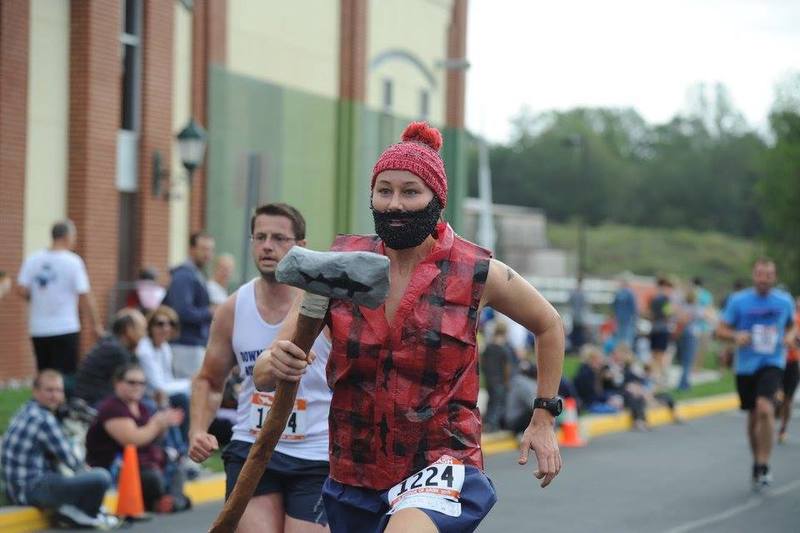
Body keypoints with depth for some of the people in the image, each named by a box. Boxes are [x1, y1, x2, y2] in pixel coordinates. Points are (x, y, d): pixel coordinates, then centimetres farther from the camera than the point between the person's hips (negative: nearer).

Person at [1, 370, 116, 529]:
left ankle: (66, 510, 14)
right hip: (33, 490, -11)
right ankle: (85, 516, 6)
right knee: (102, 477, -22)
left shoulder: (26, 411, 14)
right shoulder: (43, 419, -16)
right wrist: (84, 469, 11)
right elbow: (67, 456, -9)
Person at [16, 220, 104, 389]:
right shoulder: (73, 261, -9)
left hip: (38, 329, 5)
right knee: (66, 374, -1)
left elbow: (21, 290, -4)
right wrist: (97, 325, -3)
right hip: (65, 328, -5)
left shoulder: (33, 259, 2)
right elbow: (85, 297, -10)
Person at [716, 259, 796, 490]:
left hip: (772, 363, -2)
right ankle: (757, 462, 32)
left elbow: (792, 325, 19)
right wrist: (736, 336, -17)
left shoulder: (785, 301, 2)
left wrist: (789, 336, -3)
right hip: (745, 365, 2)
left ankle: (763, 466, -17)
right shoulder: (738, 300, -1)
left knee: (765, 408, -23)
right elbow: (721, 329, 3)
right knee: (753, 416, 11)